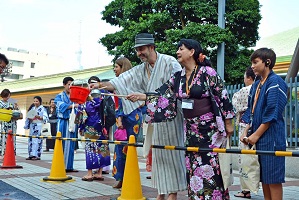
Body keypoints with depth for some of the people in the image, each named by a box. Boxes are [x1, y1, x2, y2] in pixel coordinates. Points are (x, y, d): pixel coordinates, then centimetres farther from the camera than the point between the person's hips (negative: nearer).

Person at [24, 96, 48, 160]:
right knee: (31, 140, 5)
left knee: (37, 140, -11)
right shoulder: (32, 108, 17)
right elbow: (28, 117, 21)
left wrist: (39, 117, -23)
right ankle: (31, 155, 11)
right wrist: (29, 118, -1)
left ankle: (37, 155, -9)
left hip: (39, 126, -6)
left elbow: (46, 118, -10)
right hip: (32, 126, 6)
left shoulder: (43, 109, -2)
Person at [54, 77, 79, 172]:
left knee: (70, 145, 4)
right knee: (61, 144, -4)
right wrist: (74, 105, -28)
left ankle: (69, 166, 10)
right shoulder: (59, 96, 5)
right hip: (63, 122, -3)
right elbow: (62, 106, -15)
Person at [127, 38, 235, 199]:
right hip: (189, 128, 6)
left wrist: (228, 123, -6)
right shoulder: (178, 76, 9)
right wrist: (140, 96, -3)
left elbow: (223, 96, -8)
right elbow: (162, 92, 8)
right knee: (192, 167, 8)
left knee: (209, 167, -5)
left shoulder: (208, 72, -9)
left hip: (209, 127, -6)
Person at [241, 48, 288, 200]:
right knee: (263, 178, 12)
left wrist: (256, 135, -14)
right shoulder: (256, 85, 16)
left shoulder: (275, 82, -10)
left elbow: (272, 113, -16)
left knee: (273, 179, -3)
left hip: (271, 138, -8)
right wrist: (246, 132, 7)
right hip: (257, 138, 8)